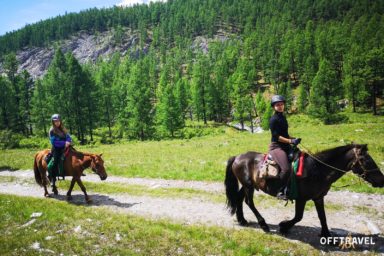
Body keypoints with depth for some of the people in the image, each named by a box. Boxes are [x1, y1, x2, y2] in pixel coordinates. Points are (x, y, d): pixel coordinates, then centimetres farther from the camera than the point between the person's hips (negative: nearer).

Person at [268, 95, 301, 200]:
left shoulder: (283, 117, 16)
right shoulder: (273, 119, -10)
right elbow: (276, 136, -17)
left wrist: (294, 139, 7)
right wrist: (290, 141, -21)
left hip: (286, 146, 9)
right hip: (276, 146, -9)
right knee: (286, 168, -27)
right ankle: (281, 192, -14)